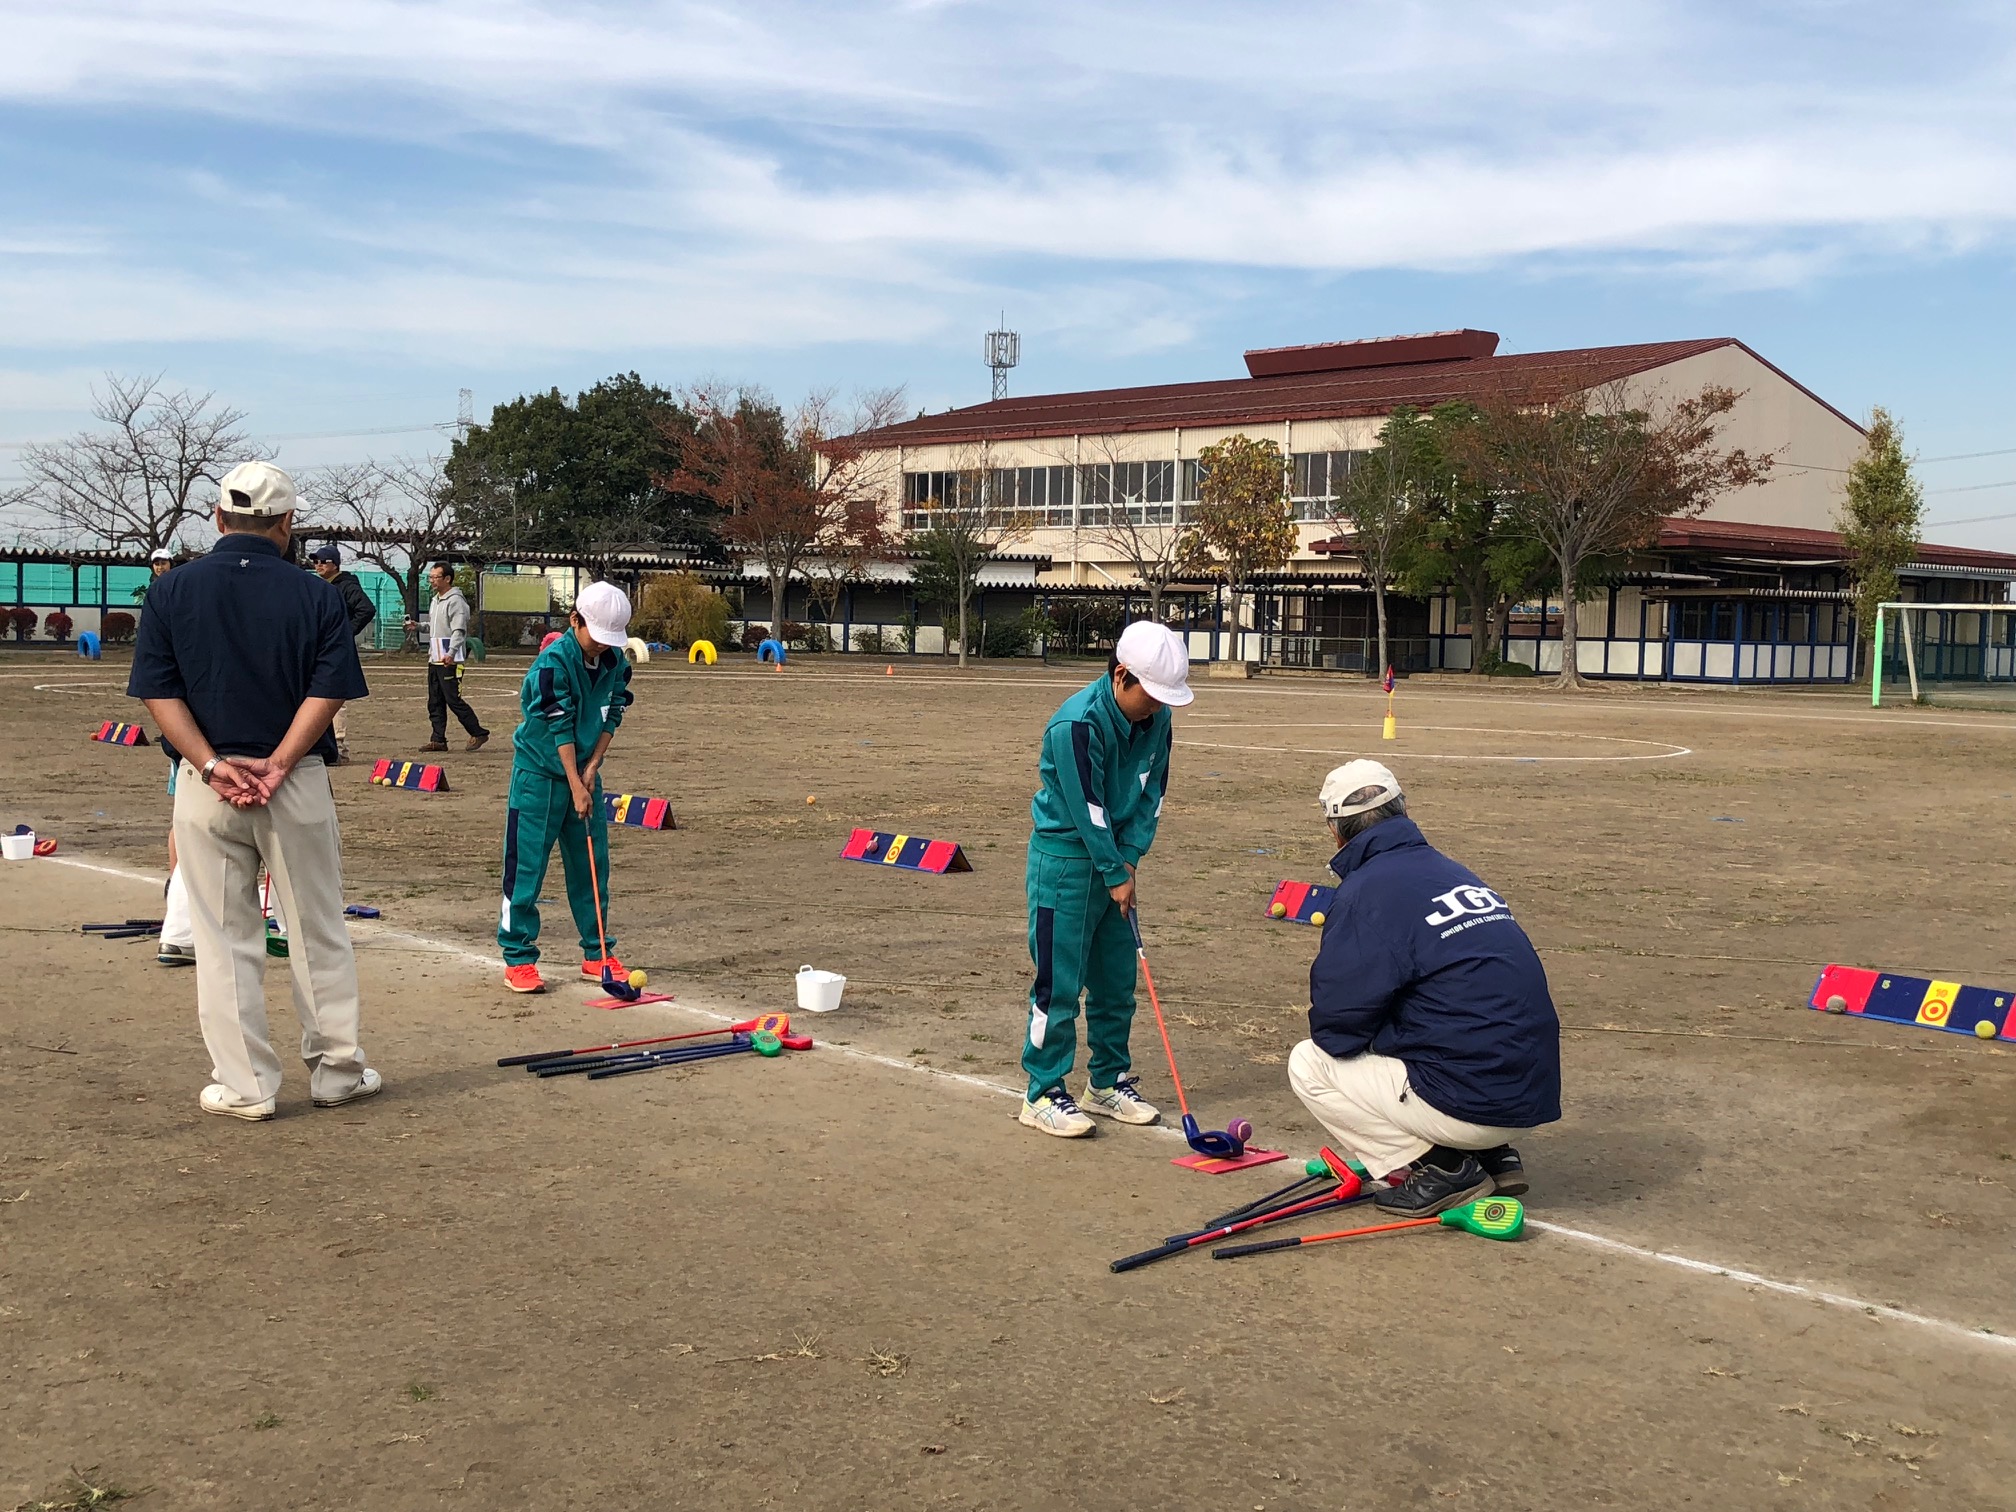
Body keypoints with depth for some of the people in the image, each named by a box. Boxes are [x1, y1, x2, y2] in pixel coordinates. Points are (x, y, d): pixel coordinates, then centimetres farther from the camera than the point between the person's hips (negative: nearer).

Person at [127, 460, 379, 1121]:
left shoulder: (171, 589, 2)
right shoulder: (316, 595, -2)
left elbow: (158, 692, -5)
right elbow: (329, 690, -10)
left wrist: (214, 765, -11)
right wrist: (277, 765, -13)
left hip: (205, 789, 1)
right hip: (299, 786, 0)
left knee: (223, 940, 7)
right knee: (319, 934, 11)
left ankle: (244, 1086, 11)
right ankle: (337, 1070, 19)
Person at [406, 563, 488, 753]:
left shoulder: (455, 600, -11)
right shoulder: (436, 600, 19)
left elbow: (459, 630, -19)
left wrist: (451, 653, -29)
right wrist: (418, 625, 14)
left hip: (450, 660, -9)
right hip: (435, 659, 9)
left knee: (453, 699, -10)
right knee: (435, 702, 8)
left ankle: (478, 733, 0)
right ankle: (438, 739, 12)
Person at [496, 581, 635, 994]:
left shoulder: (616, 662, 0)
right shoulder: (554, 660, -20)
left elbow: (611, 719, 4)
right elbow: (559, 728, -20)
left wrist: (591, 769, -7)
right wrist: (575, 785, -20)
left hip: (584, 771, 6)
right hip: (540, 773, -6)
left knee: (593, 863, 8)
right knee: (527, 866, -3)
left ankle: (597, 953, 17)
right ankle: (518, 959, 3)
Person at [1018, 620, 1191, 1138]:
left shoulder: (1158, 718, -2)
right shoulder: (1076, 723, -25)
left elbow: (1151, 794, 3)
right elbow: (1087, 808, -22)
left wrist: (1129, 859, -8)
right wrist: (1116, 875, -15)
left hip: (1115, 860, 7)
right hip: (1064, 858, -7)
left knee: (1117, 978, 12)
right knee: (1059, 982, -4)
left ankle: (1108, 1082, 25)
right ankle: (1043, 1094, 6)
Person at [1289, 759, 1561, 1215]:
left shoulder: (1364, 891, -10)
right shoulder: (1456, 874, 14)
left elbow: (1334, 1027, -10)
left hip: (1472, 1106, -8)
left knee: (1309, 1063, 5)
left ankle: (1442, 1167, -3)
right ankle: (1492, 1156, 15)